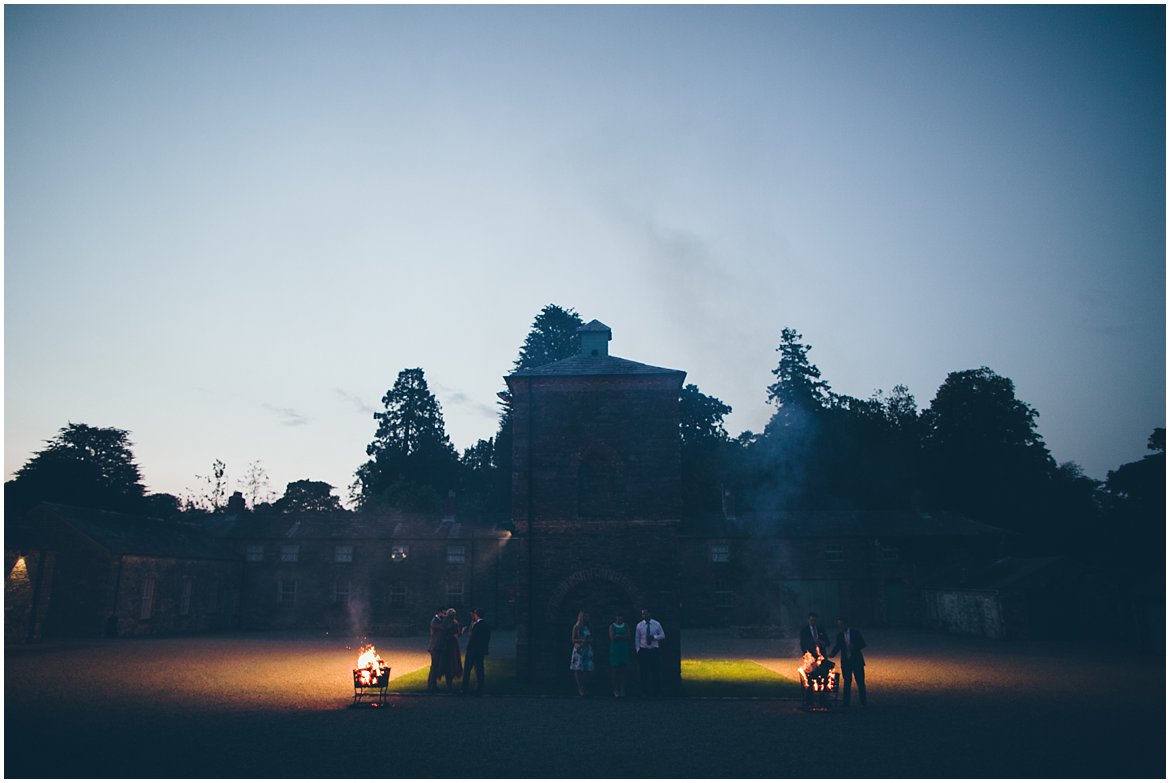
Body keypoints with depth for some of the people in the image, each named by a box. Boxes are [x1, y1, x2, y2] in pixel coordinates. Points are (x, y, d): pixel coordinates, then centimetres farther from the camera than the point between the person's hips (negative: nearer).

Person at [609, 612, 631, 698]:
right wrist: (623, 636, -6)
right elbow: (612, 638, -10)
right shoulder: (612, 626, 1)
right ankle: (616, 691, 0)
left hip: (624, 650, 3)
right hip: (615, 649, -3)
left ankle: (622, 691, 2)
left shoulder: (626, 626, 11)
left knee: (623, 670, 0)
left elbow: (628, 637, 0)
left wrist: (618, 636, -9)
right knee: (615, 669, -4)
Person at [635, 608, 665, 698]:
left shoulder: (656, 624, 1)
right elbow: (636, 638, 7)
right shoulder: (639, 625, 2)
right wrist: (638, 649, 0)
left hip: (655, 650, 0)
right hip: (643, 650, 0)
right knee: (644, 673, 1)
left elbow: (663, 635, 4)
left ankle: (656, 692, 11)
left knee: (656, 672, 0)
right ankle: (645, 693, 10)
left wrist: (654, 637, -13)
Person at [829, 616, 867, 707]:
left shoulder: (855, 632, -5)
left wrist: (855, 647, -22)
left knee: (860, 681, -1)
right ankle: (846, 702, 11)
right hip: (846, 661, 3)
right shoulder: (840, 635, 3)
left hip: (856, 660, -2)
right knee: (847, 682, 6)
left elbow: (863, 644, -4)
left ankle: (863, 702, 8)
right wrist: (832, 653, -14)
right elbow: (837, 646, 5)